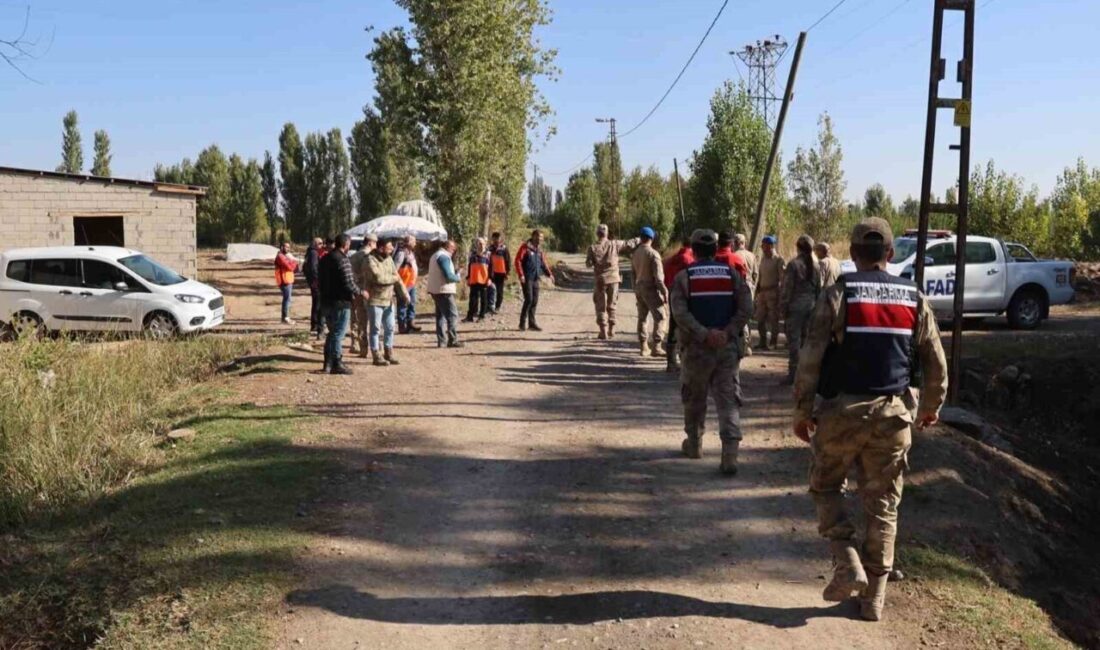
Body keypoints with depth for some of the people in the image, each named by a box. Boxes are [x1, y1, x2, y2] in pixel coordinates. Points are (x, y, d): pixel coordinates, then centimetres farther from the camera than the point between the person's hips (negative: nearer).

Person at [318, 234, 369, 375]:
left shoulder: (325, 259, 11)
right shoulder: (343, 260, -18)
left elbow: (321, 280, 18)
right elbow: (349, 284, -22)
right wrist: (361, 292, -7)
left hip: (326, 301, 9)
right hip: (340, 302, -9)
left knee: (332, 332, 19)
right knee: (339, 334, -2)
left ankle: (328, 363, 23)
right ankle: (337, 364, 2)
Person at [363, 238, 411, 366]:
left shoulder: (389, 259, 9)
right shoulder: (370, 260, -15)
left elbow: (397, 276, 6)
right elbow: (378, 277, -26)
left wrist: (404, 293, -5)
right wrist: (393, 278, -10)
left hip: (388, 299, 7)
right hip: (375, 300, -7)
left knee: (389, 328, 12)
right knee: (376, 328, 1)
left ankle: (388, 353, 23)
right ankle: (376, 356, 7)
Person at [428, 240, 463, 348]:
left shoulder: (436, 255, 17)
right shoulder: (444, 257, -15)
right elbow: (448, 276, -22)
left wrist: (455, 274, 11)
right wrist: (458, 277, -2)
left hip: (435, 290, 10)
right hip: (444, 290, -10)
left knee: (441, 315, 12)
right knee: (452, 315, -6)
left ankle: (440, 341, 12)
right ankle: (452, 340, -7)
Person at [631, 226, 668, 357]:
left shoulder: (635, 254, 8)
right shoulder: (653, 254, -14)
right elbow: (658, 276, -17)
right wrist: (665, 291, -13)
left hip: (639, 288, 7)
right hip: (651, 289, -7)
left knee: (642, 318, 12)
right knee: (659, 317, -3)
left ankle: (644, 347, 16)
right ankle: (656, 347, -10)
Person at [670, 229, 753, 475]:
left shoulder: (683, 277, -2)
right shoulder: (731, 274, 5)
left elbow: (680, 313, -16)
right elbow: (746, 307, -6)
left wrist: (704, 334, -17)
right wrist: (728, 332, -9)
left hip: (697, 348, -1)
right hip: (728, 347, 1)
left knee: (694, 398, 17)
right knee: (728, 401, 0)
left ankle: (694, 444, 32)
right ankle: (730, 454, -12)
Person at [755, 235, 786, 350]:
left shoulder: (778, 260, -7)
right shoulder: (763, 258, 13)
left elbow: (783, 277, -10)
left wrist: (781, 292, -15)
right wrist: (757, 290, 13)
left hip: (773, 292, -7)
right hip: (762, 292, 7)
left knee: (773, 318, -1)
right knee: (760, 318, 9)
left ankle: (774, 342, 7)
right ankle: (762, 342, 19)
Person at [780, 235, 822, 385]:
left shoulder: (794, 264, -11)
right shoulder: (815, 265, 6)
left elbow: (786, 288, -12)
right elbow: (819, 288, 10)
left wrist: (783, 307, -6)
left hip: (795, 306, -5)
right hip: (811, 306, 6)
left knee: (794, 340, -2)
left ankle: (793, 374, -2)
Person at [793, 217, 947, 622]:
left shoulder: (838, 295, -7)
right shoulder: (914, 299, 4)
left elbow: (811, 359, -12)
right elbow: (936, 363, 7)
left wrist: (802, 412, -2)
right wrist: (931, 407, 24)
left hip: (841, 411, -3)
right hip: (893, 414, 3)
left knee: (826, 487, 17)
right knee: (882, 505, 11)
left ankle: (846, 564, 2)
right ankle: (874, 597, 17)